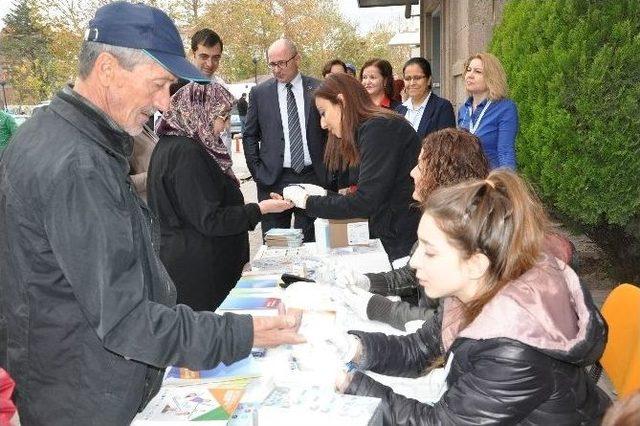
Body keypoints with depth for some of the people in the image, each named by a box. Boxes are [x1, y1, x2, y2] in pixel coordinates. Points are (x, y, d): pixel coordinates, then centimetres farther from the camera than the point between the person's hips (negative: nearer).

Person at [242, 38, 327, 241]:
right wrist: (257, 171, 1)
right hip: (273, 179, 0)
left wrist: (327, 170, 4)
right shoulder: (259, 93, 5)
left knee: (309, 242, 4)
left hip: (312, 177, 0)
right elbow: (249, 136, 9)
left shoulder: (317, 89, 4)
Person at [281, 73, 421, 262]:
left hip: (405, 243, -9)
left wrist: (308, 201, -10)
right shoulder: (368, 129, 16)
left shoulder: (378, 128, -14)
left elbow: (364, 202, -20)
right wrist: (322, 196, 4)